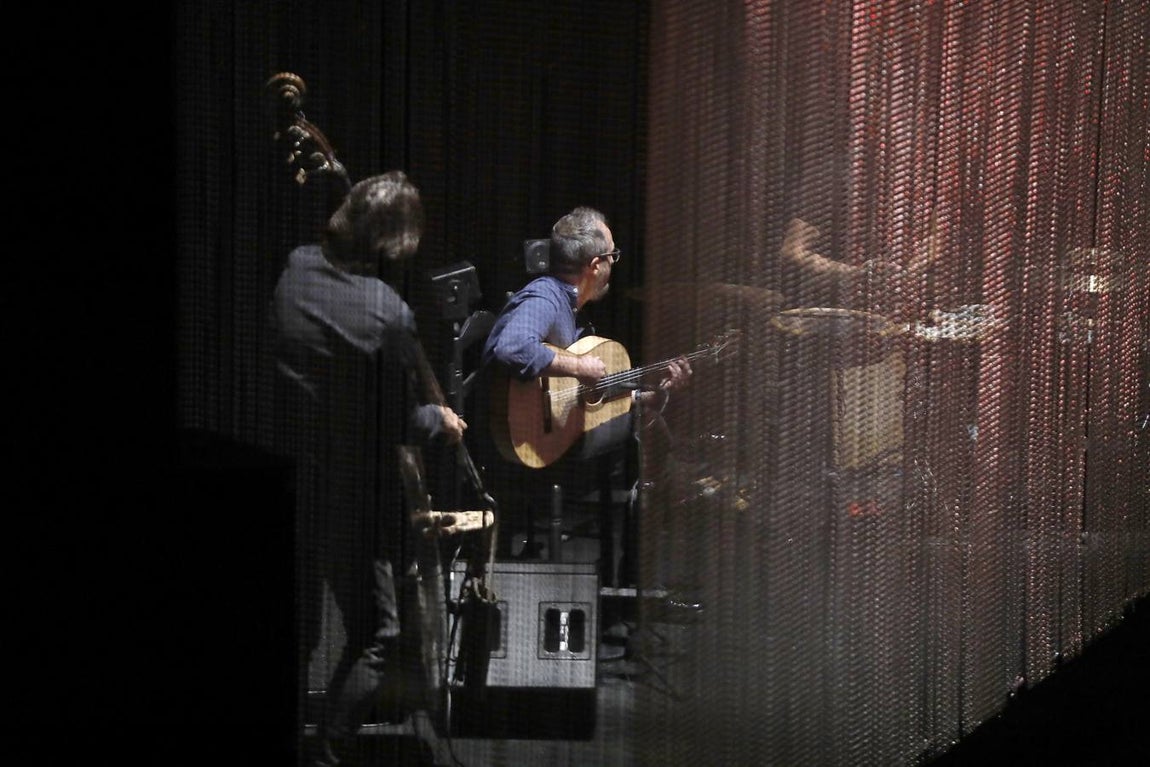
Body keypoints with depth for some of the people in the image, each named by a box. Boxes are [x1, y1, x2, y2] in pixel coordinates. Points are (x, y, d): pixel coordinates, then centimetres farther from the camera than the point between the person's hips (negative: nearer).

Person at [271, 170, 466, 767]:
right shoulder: (389, 315, -22)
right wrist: (439, 421, 7)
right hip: (350, 496, -7)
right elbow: (398, 423, -13)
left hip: (282, 485, 7)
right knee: (378, 638, 6)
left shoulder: (294, 270, -5)